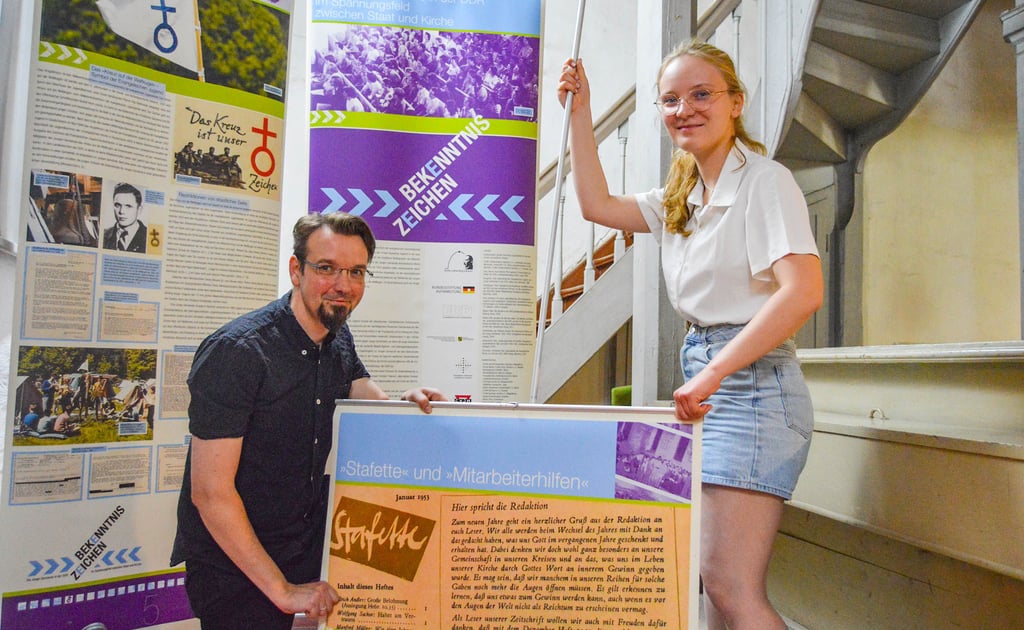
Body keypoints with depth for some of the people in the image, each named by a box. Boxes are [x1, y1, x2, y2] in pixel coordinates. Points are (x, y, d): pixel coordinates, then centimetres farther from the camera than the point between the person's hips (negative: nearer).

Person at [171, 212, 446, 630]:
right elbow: (211, 491, -23)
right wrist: (282, 590, -21)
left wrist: (408, 402, -19)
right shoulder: (236, 352, -23)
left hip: (309, 544, 6)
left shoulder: (339, 341, 1)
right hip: (233, 567, -6)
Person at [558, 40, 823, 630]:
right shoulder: (682, 198, 17)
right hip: (708, 377, 8)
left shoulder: (765, 180, -8)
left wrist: (714, 372, -25)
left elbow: (804, 292, -20)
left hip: (751, 381, -8)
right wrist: (579, 110, 16)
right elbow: (598, 203, 18)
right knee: (718, 582, 12)